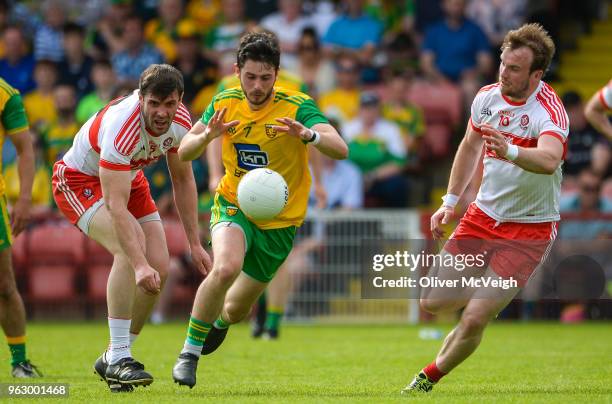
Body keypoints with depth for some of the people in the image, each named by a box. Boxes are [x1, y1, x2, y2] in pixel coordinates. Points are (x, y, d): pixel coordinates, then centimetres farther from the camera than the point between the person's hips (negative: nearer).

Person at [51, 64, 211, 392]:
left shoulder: (180, 121, -17)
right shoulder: (120, 128, -38)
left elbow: (182, 181, 0)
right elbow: (116, 206, -42)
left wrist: (194, 244, -1)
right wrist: (139, 264, -50)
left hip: (129, 178, 7)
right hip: (78, 180, -7)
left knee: (159, 266, -5)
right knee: (130, 250, -30)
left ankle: (112, 359, 10)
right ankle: (118, 359, -26)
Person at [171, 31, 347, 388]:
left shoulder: (297, 106, -20)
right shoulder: (225, 103, -8)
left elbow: (340, 149, -33)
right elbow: (184, 152, -5)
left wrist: (309, 135, -55)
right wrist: (207, 136, -28)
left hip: (280, 221, 0)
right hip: (234, 203, 0)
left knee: (237, 309, 10)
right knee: (226, 268, -32)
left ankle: (219, 320, 51)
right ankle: (190, 352, -14)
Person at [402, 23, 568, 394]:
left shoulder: (549, 112, -23)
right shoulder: (489, 96, -3)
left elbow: (549, 161, -45)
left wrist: (510, 151, -64)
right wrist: (450, 202, 15)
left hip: (529, 229, -6)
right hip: (483, 216, 6)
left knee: (474, 320, -11)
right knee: (434, 303, 3)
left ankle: (431, 377, 16)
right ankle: (490, 296, 34)